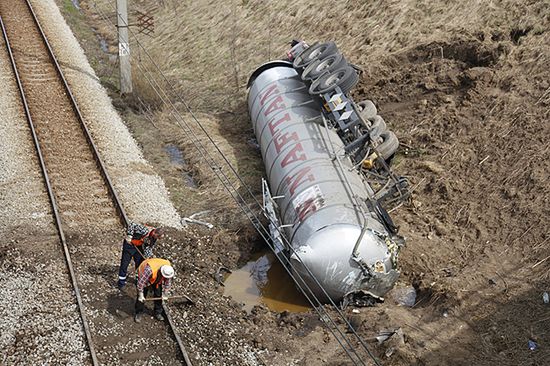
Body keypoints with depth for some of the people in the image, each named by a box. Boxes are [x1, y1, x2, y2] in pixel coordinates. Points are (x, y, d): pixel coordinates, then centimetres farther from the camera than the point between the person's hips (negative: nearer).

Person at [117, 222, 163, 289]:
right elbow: (132, 225, -32)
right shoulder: (145, 230, -35)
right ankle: (121, 283, 14)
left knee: (140, 264, 10)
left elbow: (149, 247, 0)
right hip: (130, 244, -6)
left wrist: (149, 256, -10)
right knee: (124, 263, 1)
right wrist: (129, 236, -32)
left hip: (139, 247, 6)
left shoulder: (154, 238, -11)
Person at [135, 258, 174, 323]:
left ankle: (158, 313, 15)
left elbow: (168, 283, -12)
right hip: (144, 275, -4)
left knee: (158, 295, 1)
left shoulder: (169, 269, -30)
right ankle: (138, 314, 12)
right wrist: (141, 295, -26)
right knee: (141, 298, -5)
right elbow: (141, 282, -35)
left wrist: (164, 294, -5)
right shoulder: (149, 269, -46)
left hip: (157, 279, 4)